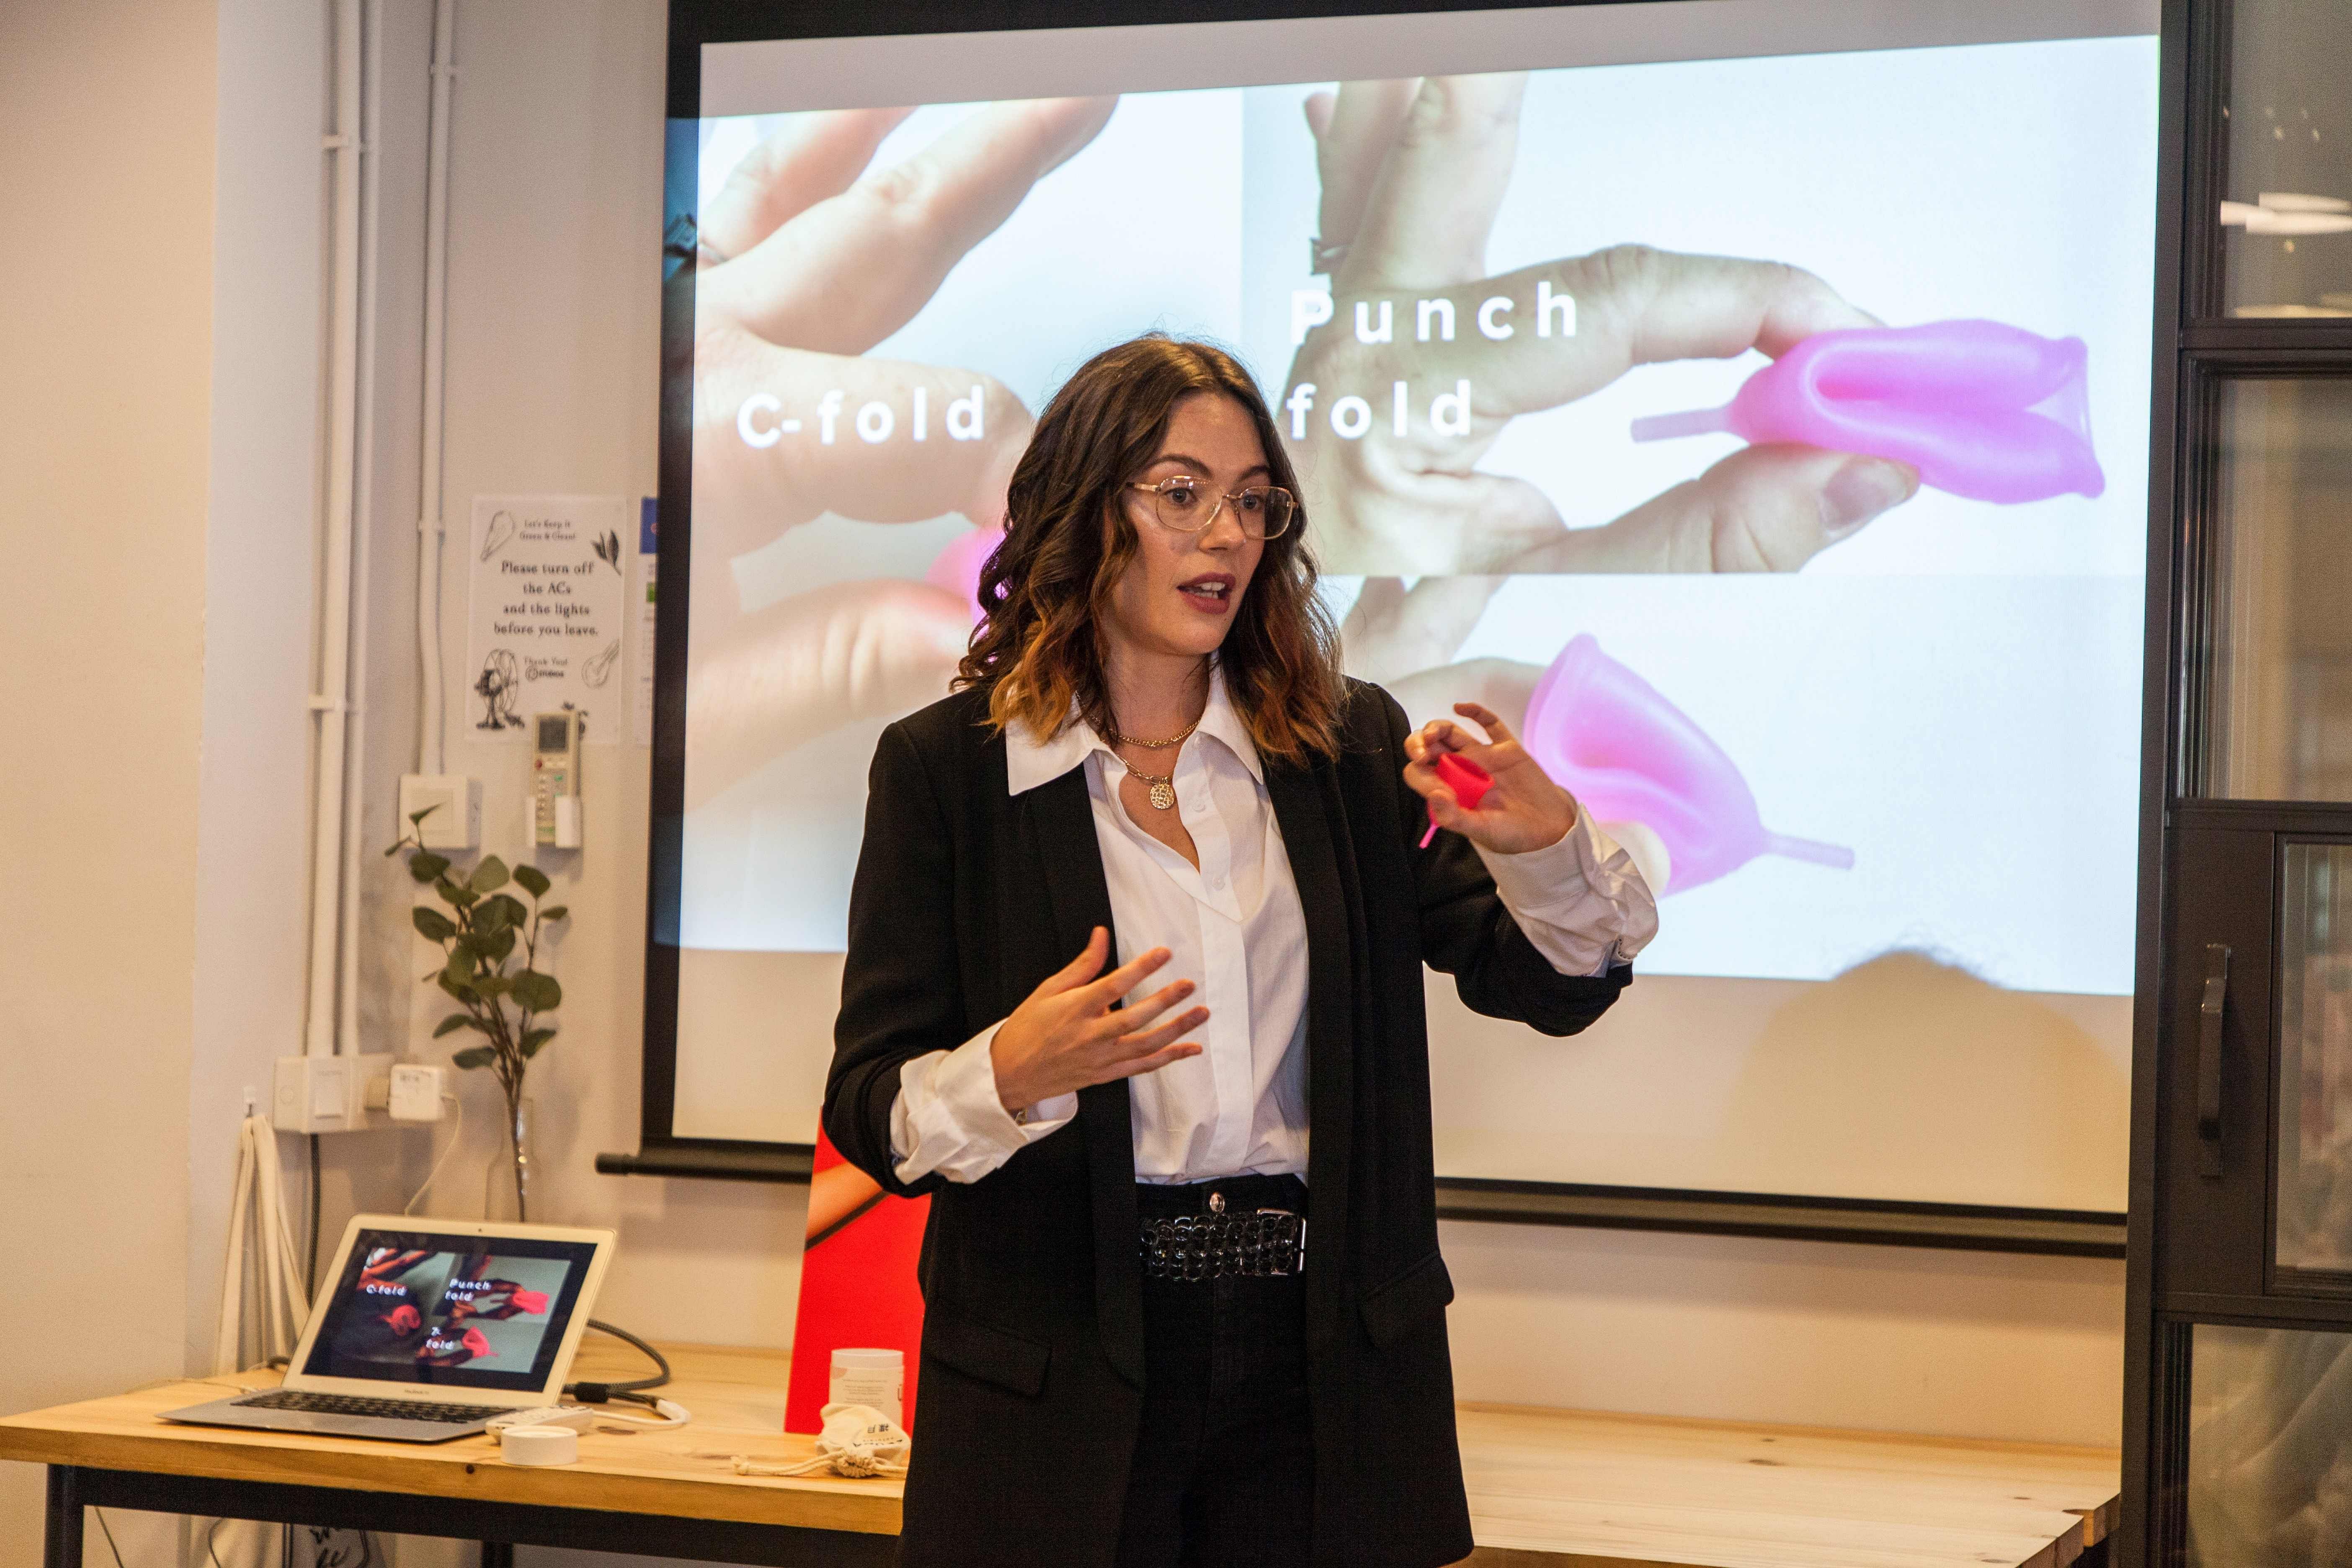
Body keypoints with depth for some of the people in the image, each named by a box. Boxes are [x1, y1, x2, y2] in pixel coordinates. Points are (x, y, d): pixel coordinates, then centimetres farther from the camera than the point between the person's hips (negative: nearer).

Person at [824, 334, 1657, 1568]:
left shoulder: (1351, 749, 8)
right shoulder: (945, 766, -1)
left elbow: (1550, 985, 4)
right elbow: (867, 1107, -4)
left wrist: (1545, 847, -16)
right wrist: (1014, 1073, -25)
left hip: (1317, 1366, 2)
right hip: (1058, 1372, -2)